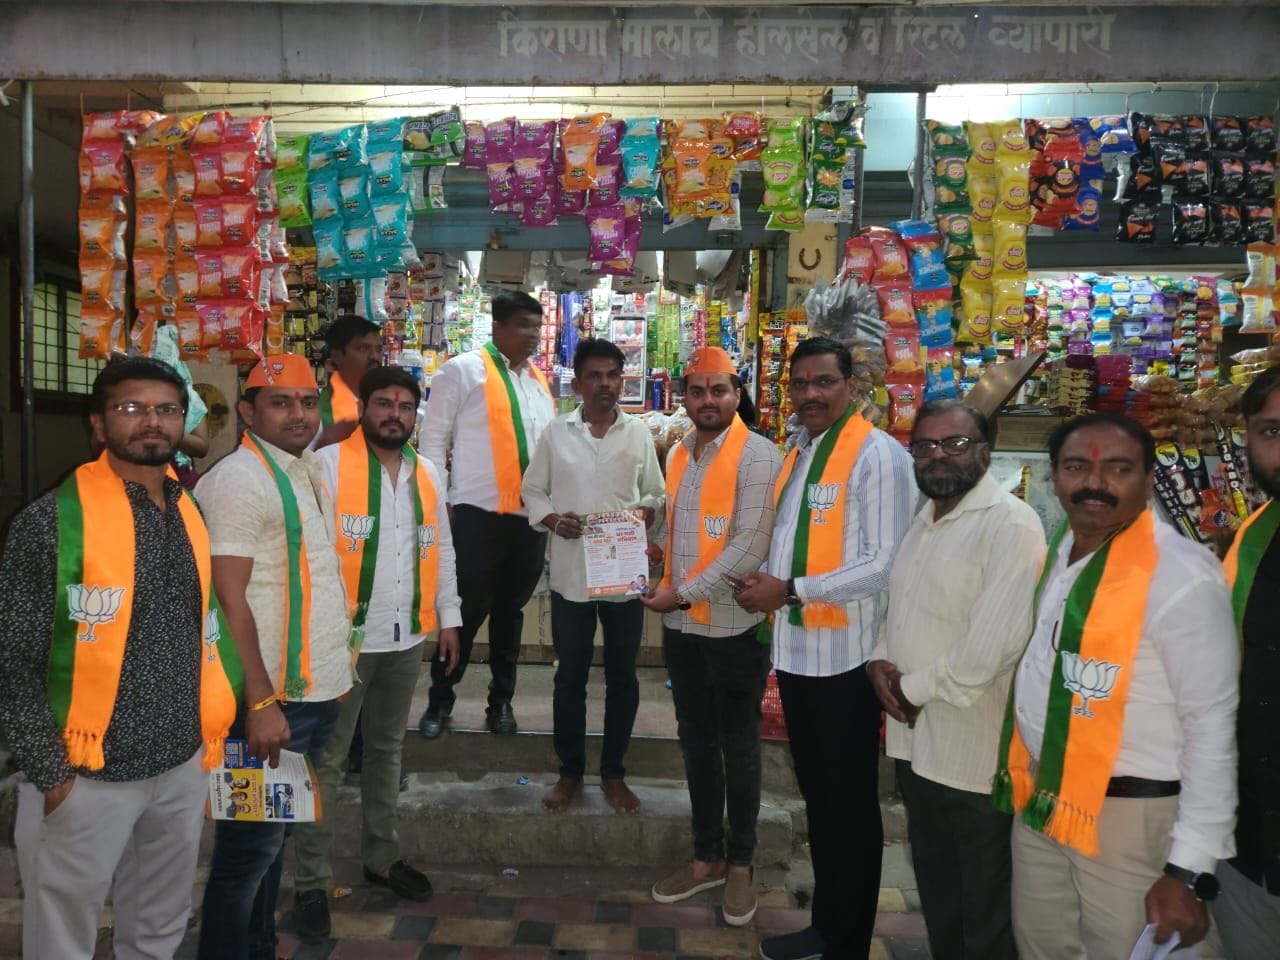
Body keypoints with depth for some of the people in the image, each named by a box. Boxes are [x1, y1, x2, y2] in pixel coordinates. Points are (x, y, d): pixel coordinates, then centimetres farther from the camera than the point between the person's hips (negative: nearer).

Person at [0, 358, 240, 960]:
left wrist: (210, 736, 10)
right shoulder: (53, 521, -13)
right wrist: (50, 772, -13)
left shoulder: (192, 516, 5)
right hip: (86, 778, -5)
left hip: (183, 767, 5)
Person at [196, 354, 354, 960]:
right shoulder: (238, 480, -15)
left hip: (316, 688, 8)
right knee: (251, 842, 3)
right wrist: (261, 702, -23)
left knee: (274, 832, 19)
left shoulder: (311, 469, 11)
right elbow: (228, 600, -20)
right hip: (271, 696, -8)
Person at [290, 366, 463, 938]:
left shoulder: (426, 473, 9)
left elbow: (442, 551, 15)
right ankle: (311, 882, 15)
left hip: (406, 638, 6)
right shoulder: (329, 463, -10)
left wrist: (448, 616, 12)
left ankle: (381, 857, 34)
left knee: (387, 749, 18)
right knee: (327, 759, 3)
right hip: (344, 637, -6)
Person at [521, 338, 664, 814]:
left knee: (622, 676, 10)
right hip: (571, 573, 0)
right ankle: (570, 772, 26)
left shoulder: (639, 434, 4)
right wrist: (551, 518, -12)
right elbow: (532, 489, 6)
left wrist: (645, 512, -13)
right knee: (570, 677, 10)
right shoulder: (555, 432, 2)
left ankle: (613, 772, 26)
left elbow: (656, 493, 8)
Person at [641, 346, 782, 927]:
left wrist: (684, 594, -15)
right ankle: (707, 857, 30)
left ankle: (740, 863, 25)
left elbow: (749, 547, -18)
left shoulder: (757, 456, -12)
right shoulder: (678, 454, 10)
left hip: (735, 625, -6)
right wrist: (671, 593, 3)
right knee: (696, 743, 15)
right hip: (681, 625, 6)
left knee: (738, 748, 8)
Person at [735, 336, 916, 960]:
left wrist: (789, 590, -19)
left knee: (850, 803, 8)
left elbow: (885, 564, -21)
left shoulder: (877, 455, -14)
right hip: (796, 649, 8)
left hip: (845, 655, -8)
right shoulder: (798, 451, 11)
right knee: (816, 794, 20)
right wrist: (764, 579, -2)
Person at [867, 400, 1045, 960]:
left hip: (974, 750, -8)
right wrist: (881, 660, -1)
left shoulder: (1010, 525, -17)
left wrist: (914, 687, -13)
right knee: (934, 885, 23)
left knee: (984, 908, 10)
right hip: (915, 738, 8)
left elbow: (994, 644, -24)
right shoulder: (925, 521, 11)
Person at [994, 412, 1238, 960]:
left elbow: (1212, 726, -18)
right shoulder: (1056, 552, 2)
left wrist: (1190, 869, -17)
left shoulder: (1181, 576, -20)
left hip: (1127, 813, -6)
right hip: (1039, 799, 7)